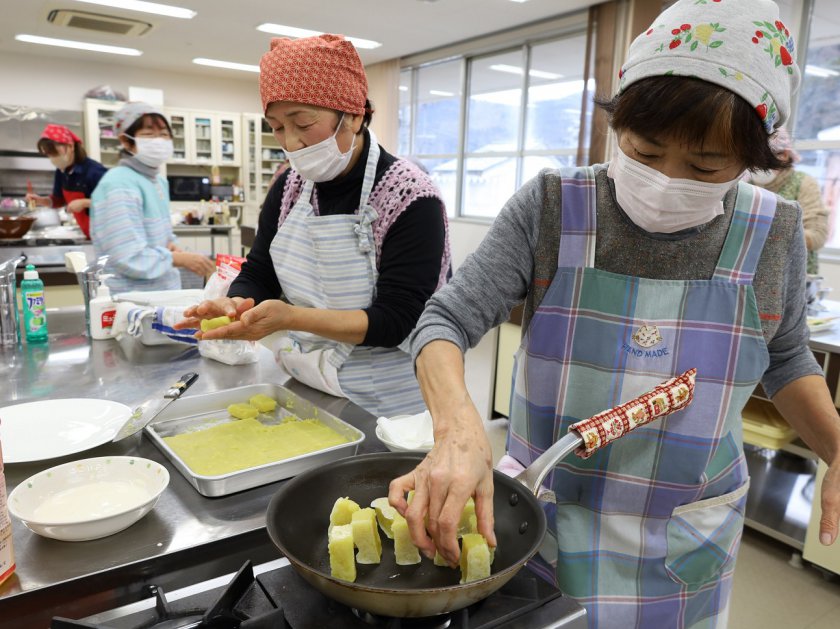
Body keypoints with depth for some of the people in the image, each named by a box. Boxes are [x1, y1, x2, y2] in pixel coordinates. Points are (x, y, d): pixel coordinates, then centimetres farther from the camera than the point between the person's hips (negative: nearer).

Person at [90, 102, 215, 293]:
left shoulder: (159, 181, 11)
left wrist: (169, 244, 0)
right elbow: (128, 259, -24)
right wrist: (181, 259, -19)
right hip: (131, 300, -8)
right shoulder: (119, 185, -17)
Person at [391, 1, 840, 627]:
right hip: (540, 522, -1)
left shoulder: (773, 236, -9)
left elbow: (785, 359, 9)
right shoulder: (551, 207, -16)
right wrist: (458, 427, -38)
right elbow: (447, 321, -18)